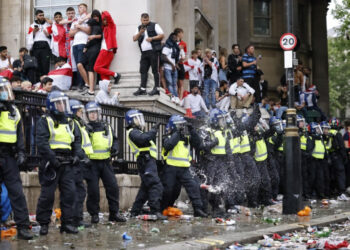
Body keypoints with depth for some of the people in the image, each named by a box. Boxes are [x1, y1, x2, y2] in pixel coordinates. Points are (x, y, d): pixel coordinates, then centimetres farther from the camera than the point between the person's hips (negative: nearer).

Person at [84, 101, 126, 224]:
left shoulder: (107, 127, 12)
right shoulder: (85, 128, -1)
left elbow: (114, 139, 23)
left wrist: (115, 148, 4)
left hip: (105, 162, 4)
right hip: (92, 163, -4)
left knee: (113, 187, 1)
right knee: (93, 190, -2)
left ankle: (114, 213, 11)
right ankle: (94, 214, 11)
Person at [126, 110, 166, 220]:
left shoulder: (137, 132, 27)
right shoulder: (132, 132, -5)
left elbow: (149, 141, 20)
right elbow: (143, 139, -24)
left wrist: (153, 132, 10)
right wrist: (153, 130, -15)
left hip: (148, 161, 11)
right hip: (146, 160, -11)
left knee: (145, 188, 14)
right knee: (156, 185, -17)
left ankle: (135, 211, 17)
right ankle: (155, 211, -22)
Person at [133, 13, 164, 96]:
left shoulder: (154, 25, 3)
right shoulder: (139, 28, 18)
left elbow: (162, 35, -3)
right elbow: (134, 39, 11)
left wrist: (152, 38, -12)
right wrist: (140, 33, -5)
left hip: (153, 51, -6)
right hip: (144, 52, 6)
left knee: (155, 70, -5)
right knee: (143, 70, 3)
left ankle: (157, 88, -3)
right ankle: (142, 88, 5)